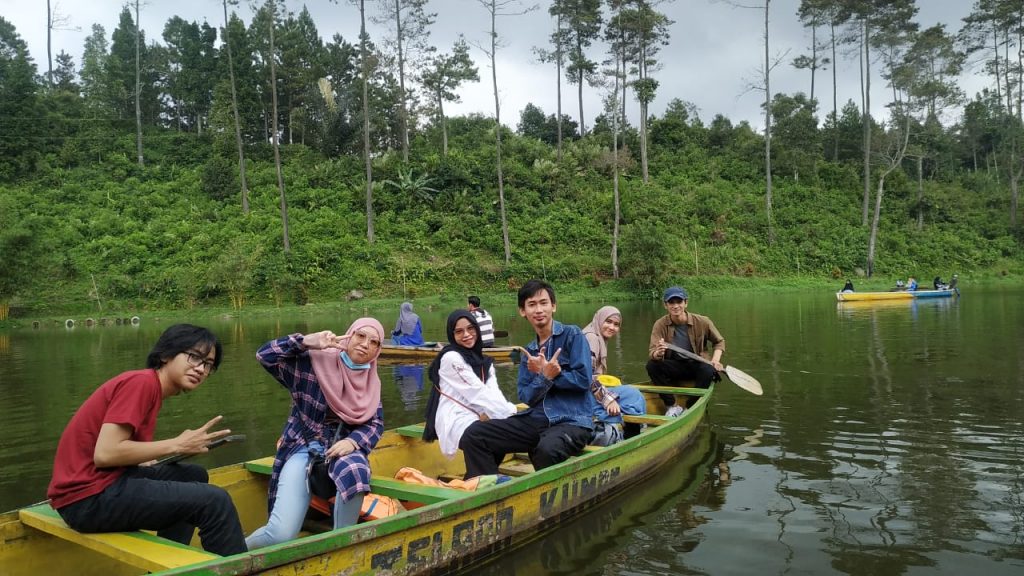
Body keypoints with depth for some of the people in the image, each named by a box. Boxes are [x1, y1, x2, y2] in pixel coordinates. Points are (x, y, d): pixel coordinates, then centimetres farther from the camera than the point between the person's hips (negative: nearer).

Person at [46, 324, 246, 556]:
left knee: (194, 475, 19)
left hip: (106, 479, 10)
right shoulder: (142, 382, -14)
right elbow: (105, 453, -22)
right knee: (215, 500, -14)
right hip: (89, 499, -10)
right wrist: (177, 445, -14)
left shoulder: (151, 386, 13)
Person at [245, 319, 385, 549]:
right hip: (303, 448, -2)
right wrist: (308, 341, -24)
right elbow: (265, 355, -13)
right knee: (281, 534, -20)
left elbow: (376, 423, 5)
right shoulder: (315, 362, -8)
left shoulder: (371, 381, 5)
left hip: (342, 448, 3)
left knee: (355, 472, -38)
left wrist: (353, 441, -15)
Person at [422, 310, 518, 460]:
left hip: (478, 416, 7)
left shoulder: (483, 361, 17)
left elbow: (494, 392, 1)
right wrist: (511, 413, -16)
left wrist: (492, 413, -21)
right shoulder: (451, 357, -5)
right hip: (456, 419, -7)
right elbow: (477, 392, -12)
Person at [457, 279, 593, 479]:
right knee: (473, 435, -11)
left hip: (573, 420, -5)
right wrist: (545, 377, -14)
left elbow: (583, 379, -9)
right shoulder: (527, 353, 16)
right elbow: (526, 398, 6)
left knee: (547, 449, -40)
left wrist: (544, 374, -6)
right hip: (536, 419, 5)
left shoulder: (572, 335, 1)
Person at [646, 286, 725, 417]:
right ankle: (671, 406, -17)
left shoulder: (702, 322, -9)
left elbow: (719, 341, 7)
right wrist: (658, 354, -45)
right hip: (673, 367, 1)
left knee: (709, 370, -33)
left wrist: (715, 360, -11)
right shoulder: (660, 325, -10)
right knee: (652, 365, -26)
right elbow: (651, 352, -20)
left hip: (696, 365, -1)